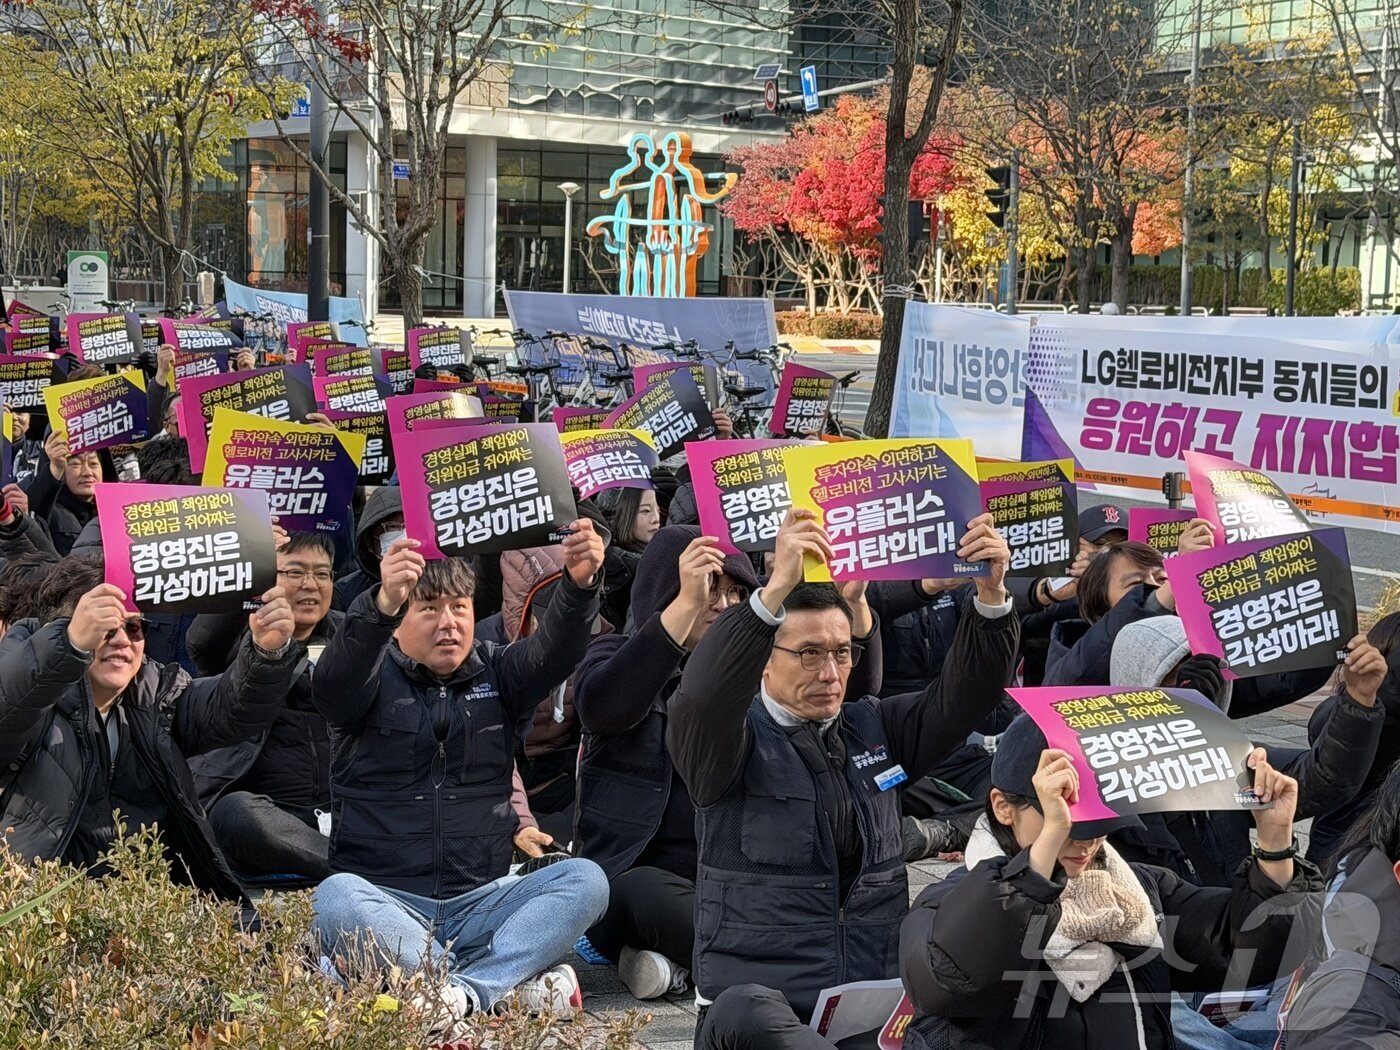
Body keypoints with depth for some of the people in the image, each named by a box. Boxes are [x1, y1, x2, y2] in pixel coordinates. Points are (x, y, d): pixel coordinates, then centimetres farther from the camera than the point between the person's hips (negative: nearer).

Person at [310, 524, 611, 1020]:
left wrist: (580, 584, -32)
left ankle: (463, 992, -35)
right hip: (388, 901, -2)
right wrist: (382, 604, -41)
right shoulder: (374, 680, 4)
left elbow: (554, 651, -9)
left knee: (585, 879, -21)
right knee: (335, 899, -34)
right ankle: (514, 986, -33)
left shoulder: (496, 673, 12)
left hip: (480, 901, 3)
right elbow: (332, 684, -20)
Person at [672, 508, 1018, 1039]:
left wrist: (991, 596, -11)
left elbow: (962, 695, 6)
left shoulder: (875, 727, 13)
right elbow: (701, 700, -24)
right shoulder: (733, 739, -3)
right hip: (757, 995, -4)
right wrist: (776, 590, -34)